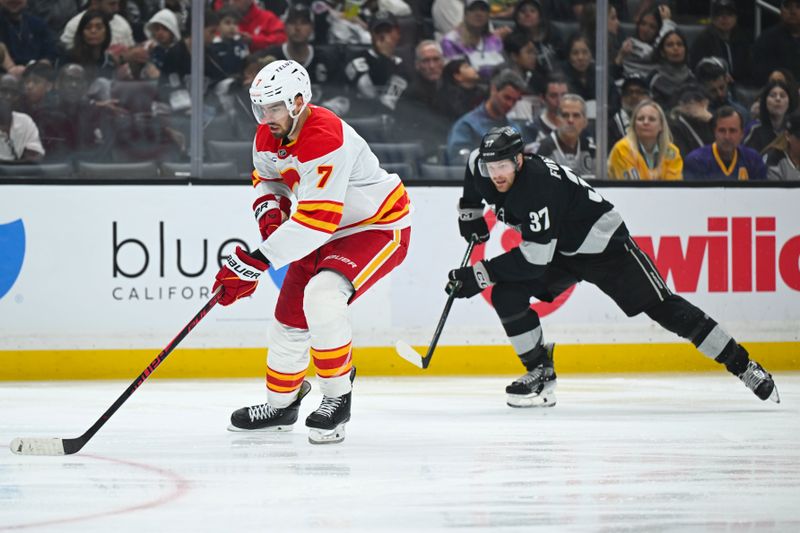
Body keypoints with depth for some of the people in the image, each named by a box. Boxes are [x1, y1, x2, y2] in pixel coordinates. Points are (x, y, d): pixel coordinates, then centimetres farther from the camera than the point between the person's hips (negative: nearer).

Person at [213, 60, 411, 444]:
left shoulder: (325, 141, -34)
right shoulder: (268, 137, -6)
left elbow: (314, 222, -38)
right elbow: (267, 178, 17)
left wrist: (256, 262, -39)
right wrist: (269, 207, -7)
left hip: (379, 227, -9)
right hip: (326, 233, 9)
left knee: (321, 296, -31)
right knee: (290, 316, 11)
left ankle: (337, 398, -16)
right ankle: (281, 403, 34)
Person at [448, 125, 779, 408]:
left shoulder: (538, 187, -36)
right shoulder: (484, 169, -12)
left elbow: (533, 260, -36)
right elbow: (476, 161, 16)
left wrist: (479, 275, -33)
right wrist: (470, 212, 11)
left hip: (602, 243, -8)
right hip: (560, 252, 8)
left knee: (662, 307, -11)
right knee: (506, 295, -14)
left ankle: (744, 366, -5)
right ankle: (540, 374, -1)